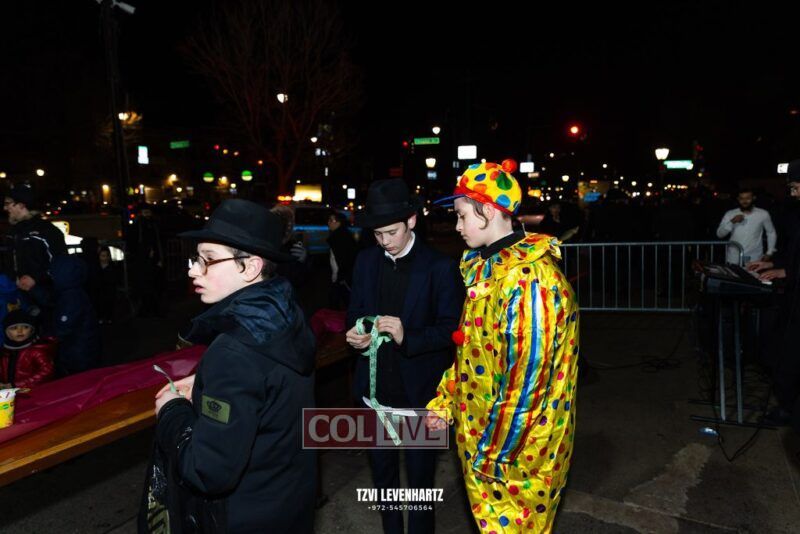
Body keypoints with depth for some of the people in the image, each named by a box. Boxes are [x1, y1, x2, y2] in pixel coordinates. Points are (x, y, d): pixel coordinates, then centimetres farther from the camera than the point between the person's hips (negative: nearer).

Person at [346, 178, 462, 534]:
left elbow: (450, 328, -14)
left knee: (419, 475, 15)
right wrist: (355, 334, -13)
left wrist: (407, 338, -29)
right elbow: (355, 311, 9)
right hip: (374, 387, 5)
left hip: (417, 390, -4)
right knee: (382, 472, 22)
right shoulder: (365, 260, 1)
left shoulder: (439, 267, -13)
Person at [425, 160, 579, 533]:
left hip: (513, 452, -8)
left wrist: (494, 454, -18)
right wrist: (444, 401, 11)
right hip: (478, 437, 8)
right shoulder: (483, 267, 5)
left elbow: (527, 377, -25)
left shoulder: (527, 277, -25)